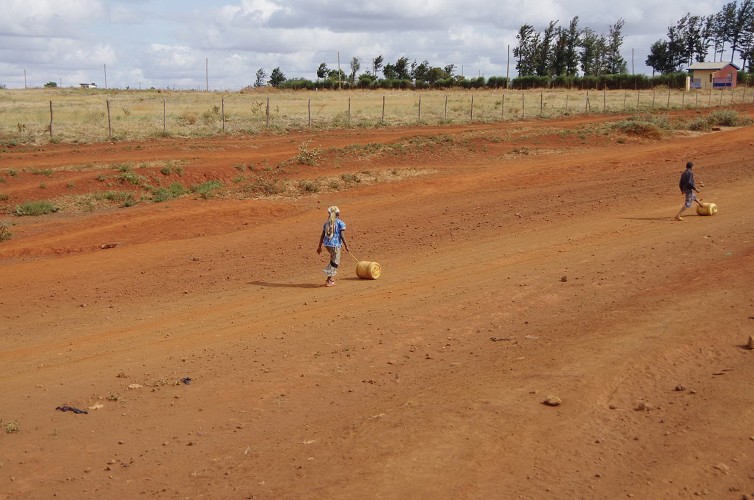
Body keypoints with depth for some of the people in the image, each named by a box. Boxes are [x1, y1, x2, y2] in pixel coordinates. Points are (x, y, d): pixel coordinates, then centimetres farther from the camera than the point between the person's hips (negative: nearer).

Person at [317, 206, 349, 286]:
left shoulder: (327, 223, 12)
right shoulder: (340, 223, -4)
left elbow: (322, 236, 11)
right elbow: (341, 236, -12)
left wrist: (319, 246, 17)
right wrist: (346, 246, -8)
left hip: (327, 244, 6)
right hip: (335, 244, -6)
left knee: (333, 260, 26)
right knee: (335, 263, 3)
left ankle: (331, 278, 22)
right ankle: (328, 281, -3)